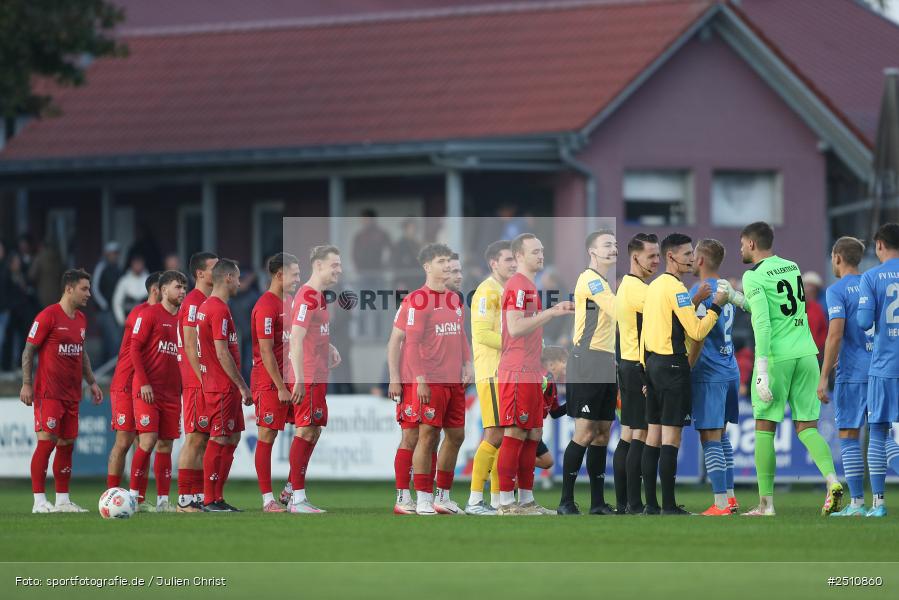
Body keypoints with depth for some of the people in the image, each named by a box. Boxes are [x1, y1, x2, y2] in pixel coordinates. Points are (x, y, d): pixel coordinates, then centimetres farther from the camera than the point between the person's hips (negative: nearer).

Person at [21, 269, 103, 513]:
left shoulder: (81, 319, 14)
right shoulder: (48, 316, -10)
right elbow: (28, 351, -8)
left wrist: (92, 382, 20)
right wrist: (26, 384, -13)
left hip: (72, 394, 8)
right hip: (48, 392, -8)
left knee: (67, 444, 8)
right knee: (47, 442, -10)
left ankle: (63, 500, 13)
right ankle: (39, 501, -9)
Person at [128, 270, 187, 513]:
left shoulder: (182, 320, 15)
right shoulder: (150, 314, -4)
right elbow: (135, 349, -8)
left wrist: (184, 388, 11)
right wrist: (144, 383, -15)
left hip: (172, 392, 6)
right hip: (148, 390, -6)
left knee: (166, 445, 5)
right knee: (148, 440, -13)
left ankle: (163, 501, 6)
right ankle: (133, 494, -5)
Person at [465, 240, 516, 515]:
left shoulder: (506, 291, 20)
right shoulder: (487, 291, -10)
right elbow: (482, 334, -19)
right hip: (492, 373, -10)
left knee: (505, 436, 8)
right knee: (495, 435, -13)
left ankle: (496, 501, 11)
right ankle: (475, 501, -13)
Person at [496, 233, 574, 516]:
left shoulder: (529, 286, 20)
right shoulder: (518, 285, -12)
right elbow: (515, 328, -22)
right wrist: (551, 312, -22)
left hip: (530, 373, 10)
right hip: (517, 373, -10)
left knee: (532, 435, 11)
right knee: (515, 435, -9)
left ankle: (526, 500, 15)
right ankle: (506, 504, -9)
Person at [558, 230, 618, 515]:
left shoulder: (604, 283, 19)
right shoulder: (589, 279, -10)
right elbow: (619, 311, -21)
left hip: (606, 367, 9)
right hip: (587, 365, -9)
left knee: (602, 433, 7)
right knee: (584, 433, -10)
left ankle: (598, 502, 9)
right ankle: (566, 501, -6)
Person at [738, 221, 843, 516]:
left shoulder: (754, 276, -6)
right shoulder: (792, 268, 14)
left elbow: (762, 322, -17)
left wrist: (762, 369, -19)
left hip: (777, 356, -6)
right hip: (806, 353, 6)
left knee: (765, 428, 5)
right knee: (807, 427, 8)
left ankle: (766, 502, 5)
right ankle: (832, 480, -16)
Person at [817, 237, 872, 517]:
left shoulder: (837, 291, -6)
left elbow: (836, 335, -15)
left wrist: (824, 377, -12)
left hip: (852, 375, -6)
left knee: (848, 436, 0)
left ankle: (857, 503, -4)